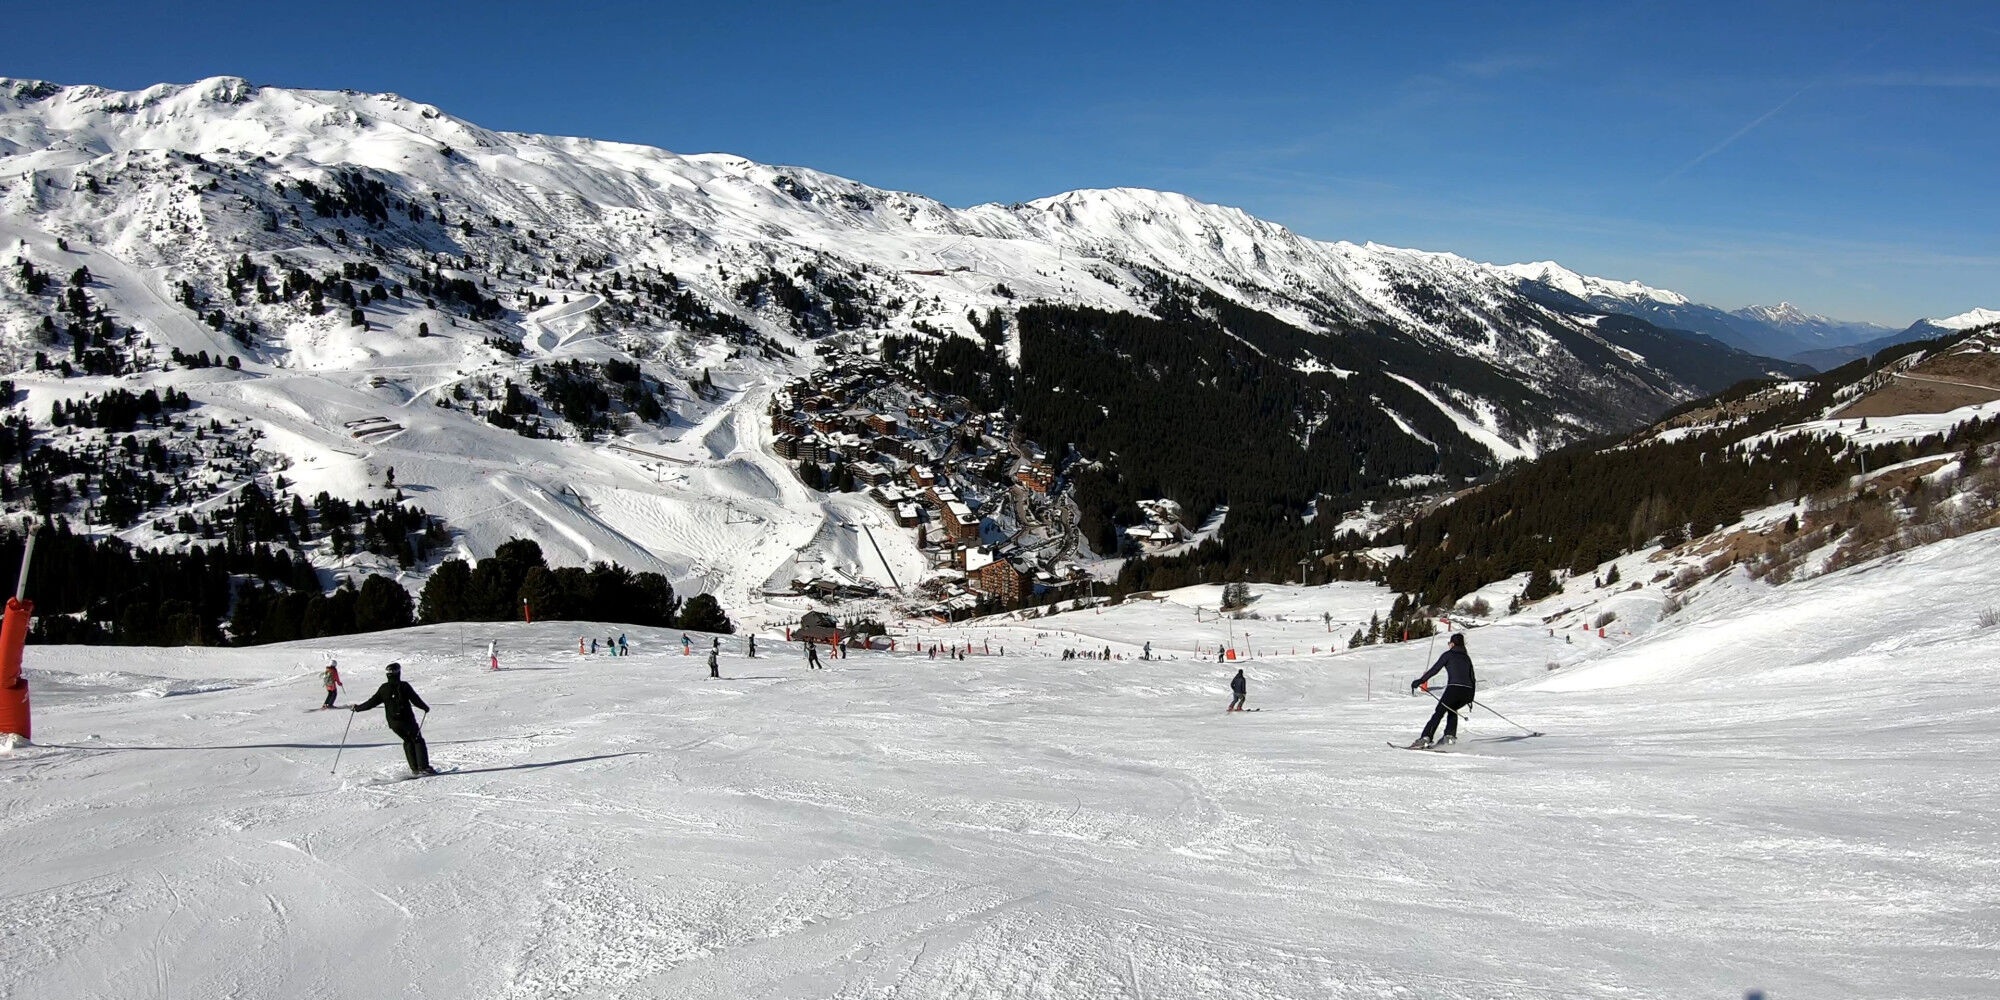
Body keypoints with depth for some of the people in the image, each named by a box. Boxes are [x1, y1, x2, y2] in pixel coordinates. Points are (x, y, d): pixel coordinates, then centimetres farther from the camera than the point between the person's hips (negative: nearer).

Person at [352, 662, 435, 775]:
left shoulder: (383, 688, 1)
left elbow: (372, 702, 6)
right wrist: (426, 708, 6)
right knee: (418, 741, 5)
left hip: (393, 723, 4)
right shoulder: (404, 686, -11)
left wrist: (358, 708, 20)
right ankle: (424, 767, -8)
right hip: (407, 719, -4)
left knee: (408, 741, 19)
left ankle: (414, 768, 12)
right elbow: (415, 700, -10)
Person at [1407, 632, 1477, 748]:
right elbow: (1472, 679, 22)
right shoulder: (1467, 658, 22)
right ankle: (1450, 736, 15)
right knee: (1452, 710, 29)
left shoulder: (1448, 654, 6)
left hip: (1453, 689, -5)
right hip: (1467, 692, 5)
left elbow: (1434, 669, -2)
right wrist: (1470, 698, 30)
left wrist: (1420, 681, 3)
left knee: (1439, 713, -1)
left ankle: (1425, 738, -12)